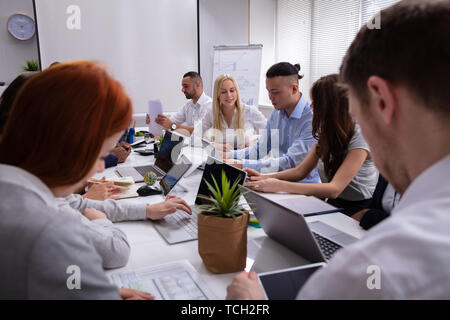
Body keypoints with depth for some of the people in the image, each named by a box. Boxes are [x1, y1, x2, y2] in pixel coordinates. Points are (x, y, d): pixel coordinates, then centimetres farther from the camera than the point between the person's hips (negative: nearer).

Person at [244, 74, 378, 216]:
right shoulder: (326, 132, 6)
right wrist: (265, 177, -11)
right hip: (333, 204, 7)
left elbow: (334, 189, -28)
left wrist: (279, 185, -31)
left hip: (359, 210, -7)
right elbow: (300, 171, 5)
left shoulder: (360, 136, -20)